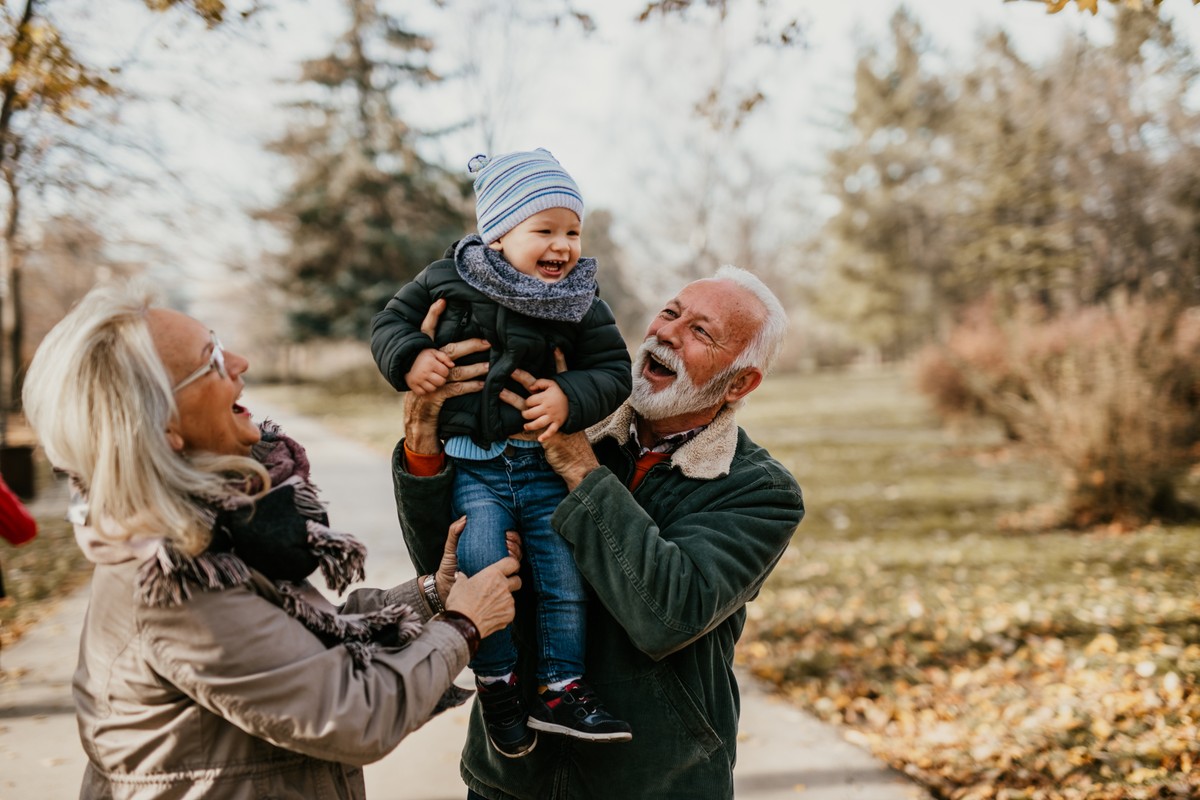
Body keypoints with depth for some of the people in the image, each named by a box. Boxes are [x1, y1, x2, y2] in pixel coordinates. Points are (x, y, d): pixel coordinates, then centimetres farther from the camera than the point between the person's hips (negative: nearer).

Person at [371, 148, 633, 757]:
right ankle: (495, 682, 11)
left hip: (548, 462, 2)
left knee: (564, 570, 0)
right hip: (473, 464, -1)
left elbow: (612, 370, 2)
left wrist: (570, 396, -17)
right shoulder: (448, 280, 0)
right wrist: (410, 357, -13)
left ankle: (560, 687, 18)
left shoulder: (580, 303, 2)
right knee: (481, 567, -13)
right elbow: (389, 323, 8)